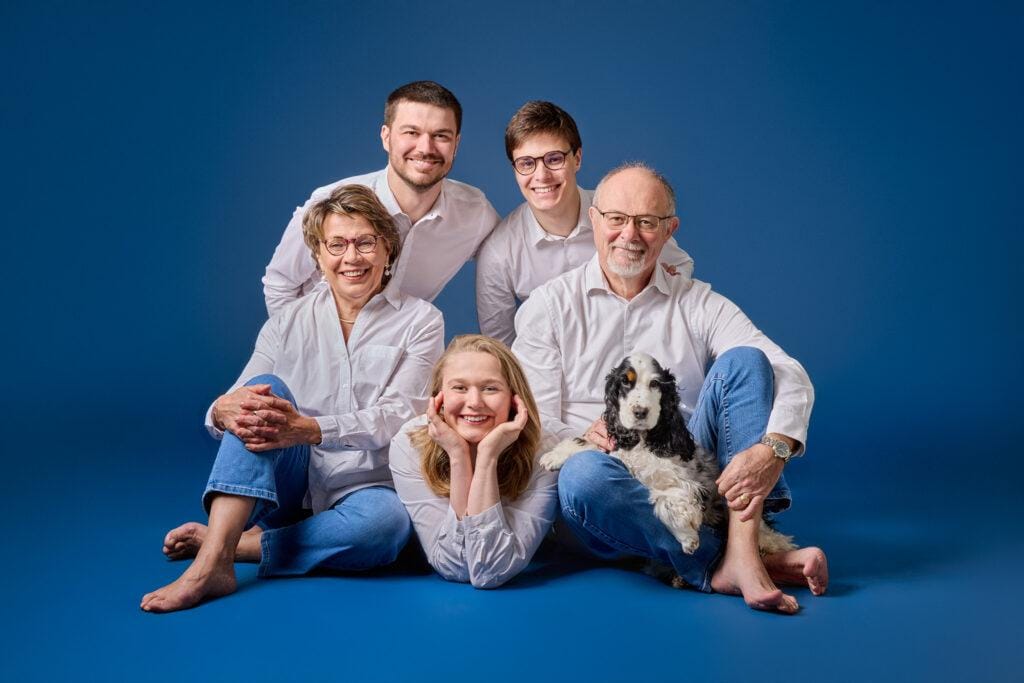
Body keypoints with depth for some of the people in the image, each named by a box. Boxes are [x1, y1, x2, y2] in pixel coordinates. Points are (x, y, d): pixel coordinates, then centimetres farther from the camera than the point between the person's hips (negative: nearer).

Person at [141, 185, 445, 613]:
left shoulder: (420, 321, 1)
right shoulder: (288, 323, 8)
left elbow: (400, 416, -12)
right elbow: (230, 407, 0)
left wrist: (308, 429, -30)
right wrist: (224, 410, -28)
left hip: (363, 489, -2)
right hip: (288, 486, 2)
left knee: (387, 521, -37)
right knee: (266, 388, -26)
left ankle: (227, 543, -22)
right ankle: (213, 562, -36)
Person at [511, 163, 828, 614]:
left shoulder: (700, 304, 10)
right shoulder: (550, 306, 7)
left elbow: (791, 376, -2)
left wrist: (774, 448, -24)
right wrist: (583, 439, -24)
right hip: (616, 486, -2)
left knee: (743, 360, -18)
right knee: (582, 474, -36)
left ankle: (743, 550, -29)